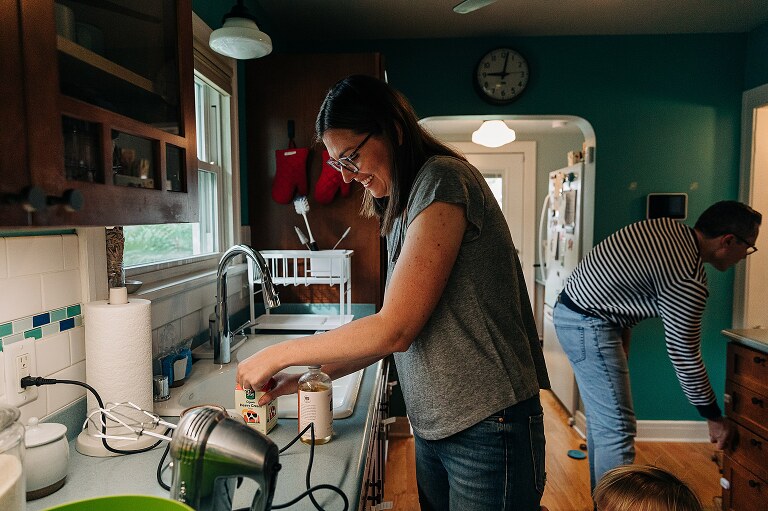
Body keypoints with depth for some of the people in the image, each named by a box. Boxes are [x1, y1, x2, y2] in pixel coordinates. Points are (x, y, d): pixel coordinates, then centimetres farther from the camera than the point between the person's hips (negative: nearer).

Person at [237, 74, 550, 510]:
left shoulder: (442, 180, -16)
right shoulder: (403, 206, 11)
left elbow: (395, 329, -21)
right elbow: (395, 333, 11)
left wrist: (280, 355, -12)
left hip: (487, 429, -8)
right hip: (434, 426, 8)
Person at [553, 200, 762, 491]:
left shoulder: (667, 227, 5)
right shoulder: (689, 279, -20)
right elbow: (684, 356, -13)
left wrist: (622, 333, 15)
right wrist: (714, 418, 0)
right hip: (588, 325, -10)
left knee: (601, 420, 19)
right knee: (617, 431, -6)